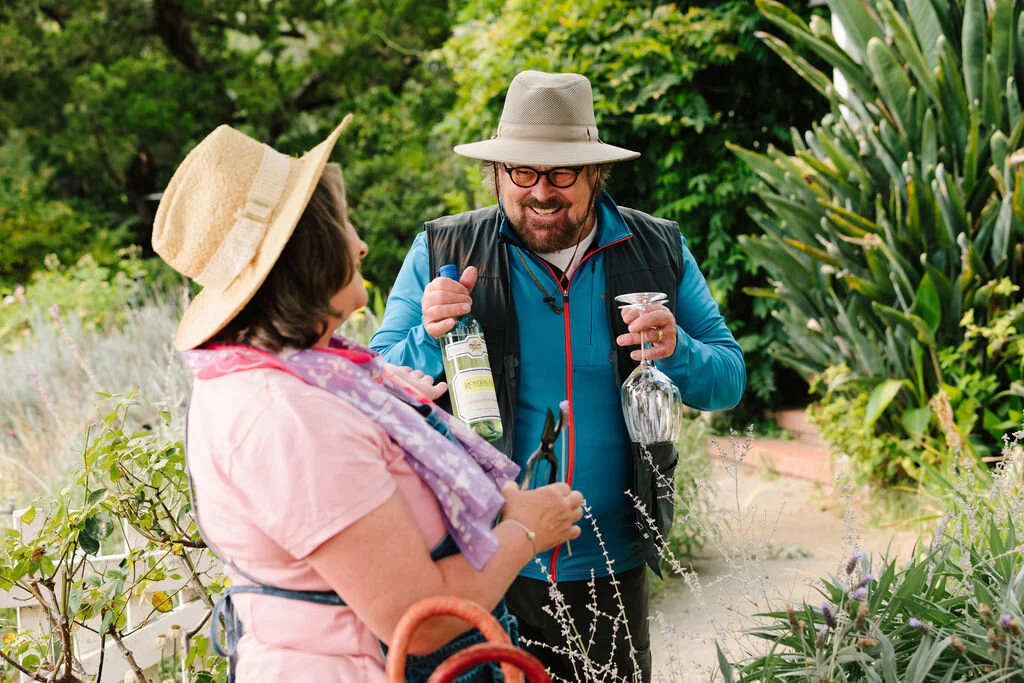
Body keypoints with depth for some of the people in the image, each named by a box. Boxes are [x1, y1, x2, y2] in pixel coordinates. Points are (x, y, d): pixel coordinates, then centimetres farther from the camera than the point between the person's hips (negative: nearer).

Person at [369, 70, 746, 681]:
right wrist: (428, 340, -23)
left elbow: (730, 380, 4)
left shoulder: (659, 252, 1)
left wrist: (676, 353, -18)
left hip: (610, 571, 2)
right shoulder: (441, 255, -3)